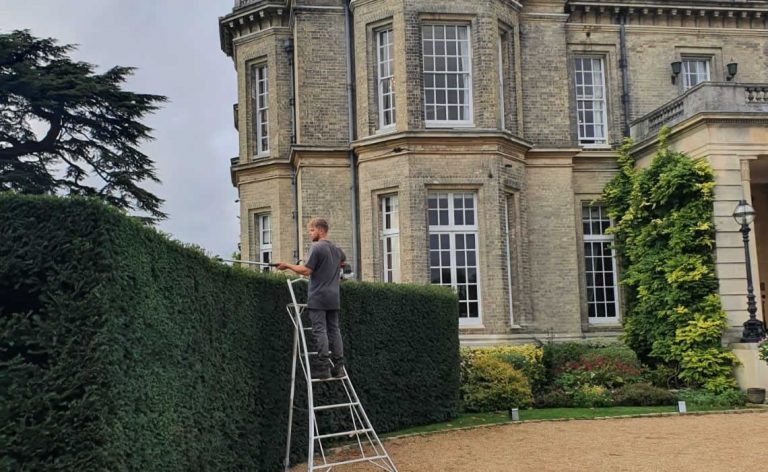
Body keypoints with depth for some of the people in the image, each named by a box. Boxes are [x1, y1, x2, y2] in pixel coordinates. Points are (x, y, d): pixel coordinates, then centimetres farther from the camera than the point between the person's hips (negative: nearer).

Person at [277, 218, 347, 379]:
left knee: (320, 331, -7)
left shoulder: (316, 248, -9)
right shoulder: (337, 249, 16)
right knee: (334, 330, 7)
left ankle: (323, 367, -11)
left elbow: (306, 270, -14)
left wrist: (288, 266, -5)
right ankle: (338, 366, 6)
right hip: (334, 298, 7)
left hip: (318, 298, -7)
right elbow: (343, 260, 40)